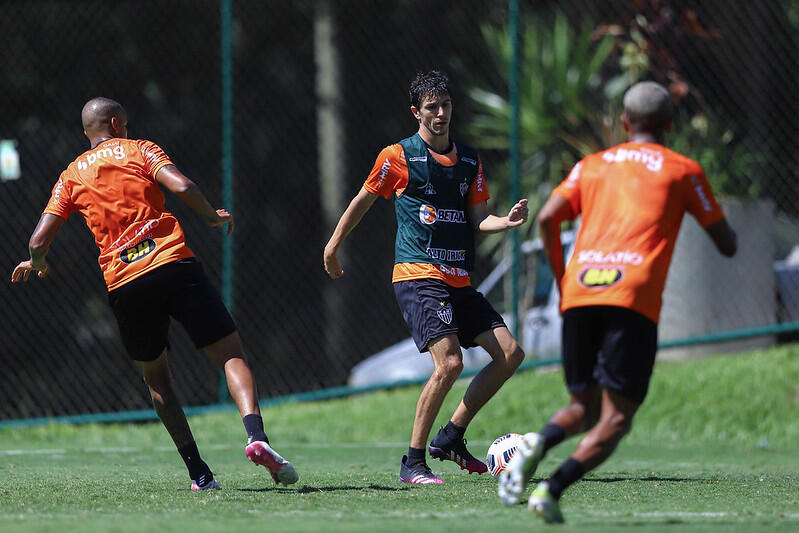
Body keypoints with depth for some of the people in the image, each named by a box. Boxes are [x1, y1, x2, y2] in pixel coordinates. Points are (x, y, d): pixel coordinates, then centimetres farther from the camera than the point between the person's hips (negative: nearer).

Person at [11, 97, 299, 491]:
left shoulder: (71, 176, 18)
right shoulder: (139, 150, 12)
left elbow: (39, 241, 10)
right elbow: (182, 186, -6)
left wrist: (36, 263, 31)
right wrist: (212, 216, 11)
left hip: (123, 286, 2)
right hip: (174, 264, -2)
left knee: (156, 379, 18)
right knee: (232, 355, -2)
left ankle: (198, 472, 8)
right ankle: (255, 434, -28)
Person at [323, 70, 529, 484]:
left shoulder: (470, 161, 14)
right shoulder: (398, 157, -1)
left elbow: (478, 219, 12)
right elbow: (363, 201, 10)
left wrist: (507, 221, -8)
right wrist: (332, 246, 16)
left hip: (459, 281, 7)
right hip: (417, 276, -7)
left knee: (510, 353, -2)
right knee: (449, 362, -22)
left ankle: (451, 437, 10)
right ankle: (413, 463, -12)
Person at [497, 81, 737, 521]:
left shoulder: (591, 165, 22)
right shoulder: (682, 171, 15)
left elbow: (547, 218, 7)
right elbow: (727, 245, 17)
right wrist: (726, 230, 39)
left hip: (579, 292, 4)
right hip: (634, 298, -4)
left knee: (583, 408, 17)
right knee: (616, 418, -2)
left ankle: (536, 445, -16)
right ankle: (553, 489, -23)